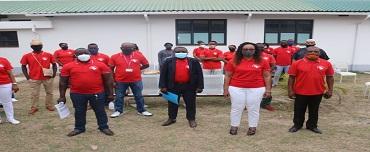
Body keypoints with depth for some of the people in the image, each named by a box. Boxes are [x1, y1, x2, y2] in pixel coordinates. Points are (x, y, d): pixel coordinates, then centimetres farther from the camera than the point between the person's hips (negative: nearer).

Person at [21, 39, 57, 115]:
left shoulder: (48, 55, -3)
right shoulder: (27, 56, -2)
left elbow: (54, 64, 5)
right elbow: (23, 66, 4)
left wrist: (54, 74, -5)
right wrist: (27, 77, -3)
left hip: (48, 78, 1)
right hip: (34, 79, 0)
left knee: (49, 92, 11)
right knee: (34, 94, 8)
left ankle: (49, 105, 26)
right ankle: (34, 107, 21)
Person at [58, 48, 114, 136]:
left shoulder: (100, 65, -3)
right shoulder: (68, 66, 0)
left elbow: (108, 80, 0)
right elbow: (63, 82, 6)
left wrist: (110, 94, -1)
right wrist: (62, 96, 5)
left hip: (97, 93, -1)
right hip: (77, 94, 1)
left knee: (100, 111, 10)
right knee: (79, 112, 13)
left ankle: (104, 127, 26)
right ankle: (79, 128, 31)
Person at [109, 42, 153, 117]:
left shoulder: (138, 55, -3)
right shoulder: (115, 57, -4)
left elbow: (146, 65, 7)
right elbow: (111, 68, 4)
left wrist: (136, 69, 2)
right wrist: (113, 78, 4)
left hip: (136, 80, 0)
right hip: (121, 81, 0)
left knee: (139, 96, 9)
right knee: (119, 96, 9)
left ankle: (141, 110, 22)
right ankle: (118, 111, 25)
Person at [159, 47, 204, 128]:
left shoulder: (194, 61, -2)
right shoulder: (169, 61, -1)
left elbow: (199, 74, 0)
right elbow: (163, 74, 1)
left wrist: (199, 86, -4)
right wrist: (163, 86, -5)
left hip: (189, 87, -1)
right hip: (173, 87, 1)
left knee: (190, 104, 8)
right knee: (172, 103, 13)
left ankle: (191, 119, 24)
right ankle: (171, 118, 29)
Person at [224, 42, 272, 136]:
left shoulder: (262, 62, -1)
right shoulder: (234, 62, -2)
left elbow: (267, 76, 3)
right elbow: (227, 76, 2)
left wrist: (268, 90, 0)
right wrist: (226, 89, -1)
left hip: (256, 89, 0)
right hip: (236, 88, 0)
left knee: (253, 109, 8)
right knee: (236, 108, 8)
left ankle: (253, 127, 23)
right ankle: (234, 127, 22)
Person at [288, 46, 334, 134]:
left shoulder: (326, 64, -1)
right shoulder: (297, 63, -8)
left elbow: (330, 77, 6)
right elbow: (291, 77, -5)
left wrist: (330, 90, 4)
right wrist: (290, 90, -8)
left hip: (317, 92, 2)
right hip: (300, 92, -1)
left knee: (314, 111, 16)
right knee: (299, 110, 12)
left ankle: (312, 126, 33)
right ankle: (297, 125, 29)